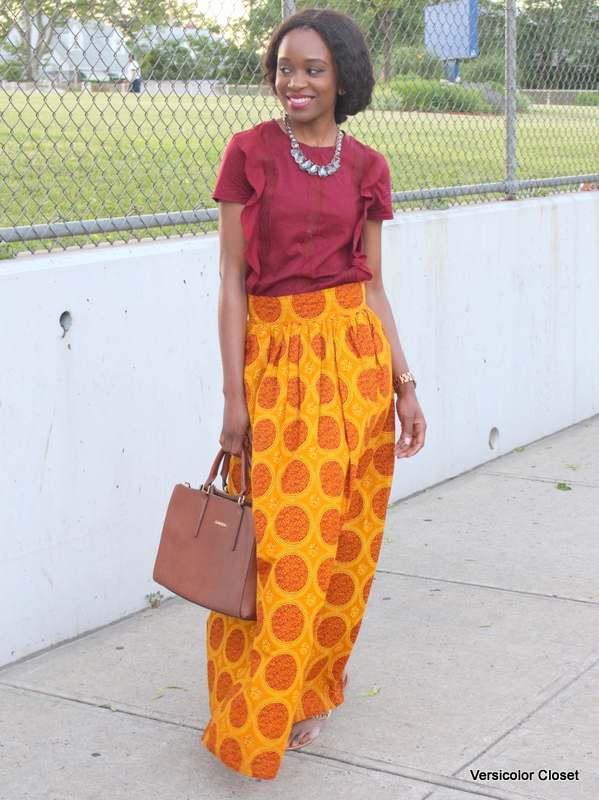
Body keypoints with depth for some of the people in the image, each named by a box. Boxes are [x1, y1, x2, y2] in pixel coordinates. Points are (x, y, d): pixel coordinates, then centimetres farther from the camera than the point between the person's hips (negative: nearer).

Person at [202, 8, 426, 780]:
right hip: (275, 358, -3)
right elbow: (233, 279, -3)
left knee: (344, 539, 7)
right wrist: (233, 394, -7)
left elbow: (372, 285, 10)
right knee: (282, 540, -5)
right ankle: (254, 720, 10)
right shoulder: (249, 153, -2)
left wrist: (403, 383, 4)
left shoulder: (366, 168, 6)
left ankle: (312, 687, 27)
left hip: (355, 353, 3)